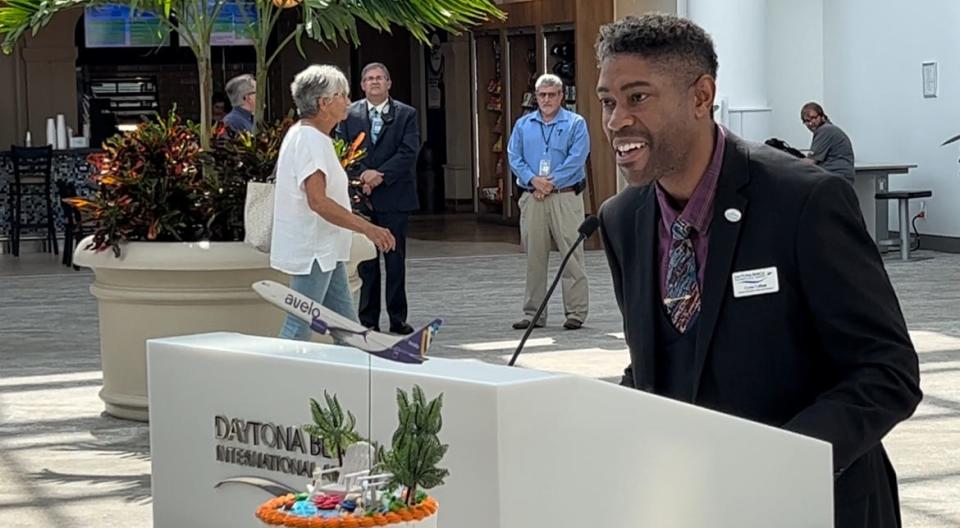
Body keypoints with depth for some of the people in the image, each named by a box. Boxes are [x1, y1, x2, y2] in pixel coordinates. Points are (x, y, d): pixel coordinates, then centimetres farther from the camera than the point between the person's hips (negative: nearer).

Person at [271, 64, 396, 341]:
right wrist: (367, 228, -29)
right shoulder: (310, 139, -18)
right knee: (299, 328, -6)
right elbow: (318, 201, -28)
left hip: (324, 251, 11)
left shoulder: (303, 135, 16)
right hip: (312, 252, -11)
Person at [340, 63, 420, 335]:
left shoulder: (406, 114, 4)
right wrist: (361, 176, -13)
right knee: (366, 261, 4)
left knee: (396, 261, 3)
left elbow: (409, 152, -6)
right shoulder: (349, 114, 8)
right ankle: (368, 320, 8)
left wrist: (380, 174, -15)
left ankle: (398, 319, 9)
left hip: (394, 196, -1)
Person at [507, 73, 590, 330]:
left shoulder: (575, 124, 3)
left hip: (565, 196, -3)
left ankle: (576, 311, -1)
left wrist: (551, 183, -12)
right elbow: (514, 157, 6)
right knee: (534, 257, 6)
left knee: (571, 255, -5)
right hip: (532, 198, 3)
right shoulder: (523, 125, 14)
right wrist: (533, 180, -10)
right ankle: (533, 313, 12)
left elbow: (576, 159, -7)